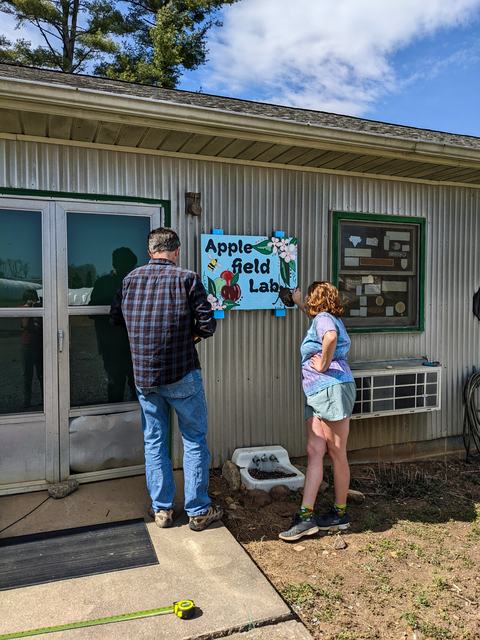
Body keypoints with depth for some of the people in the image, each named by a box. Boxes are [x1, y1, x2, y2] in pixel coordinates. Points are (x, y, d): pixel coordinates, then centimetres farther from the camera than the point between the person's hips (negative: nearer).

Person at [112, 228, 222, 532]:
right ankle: (198, 511, 18)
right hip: (182, 374, -4)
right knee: (195, 440, 9)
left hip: (143, 375, 4)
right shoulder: (187, 278, -10)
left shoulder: (130, 279, 2)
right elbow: (208, 326, -11)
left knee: (154, 440, 16)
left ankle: (162, 509, 25)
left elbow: (117, 317, 14)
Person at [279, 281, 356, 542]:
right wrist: (299, 303, 52)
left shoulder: (323, 318, -6)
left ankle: (340, 514, 15)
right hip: (317, 394, 9)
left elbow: (330, 337, -31)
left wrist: (323, 364, -19)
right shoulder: (326, 318, 23)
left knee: (337, 454, 2)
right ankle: (306, 515, 0)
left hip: (333, 390, -9)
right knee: (314, 452, 1)